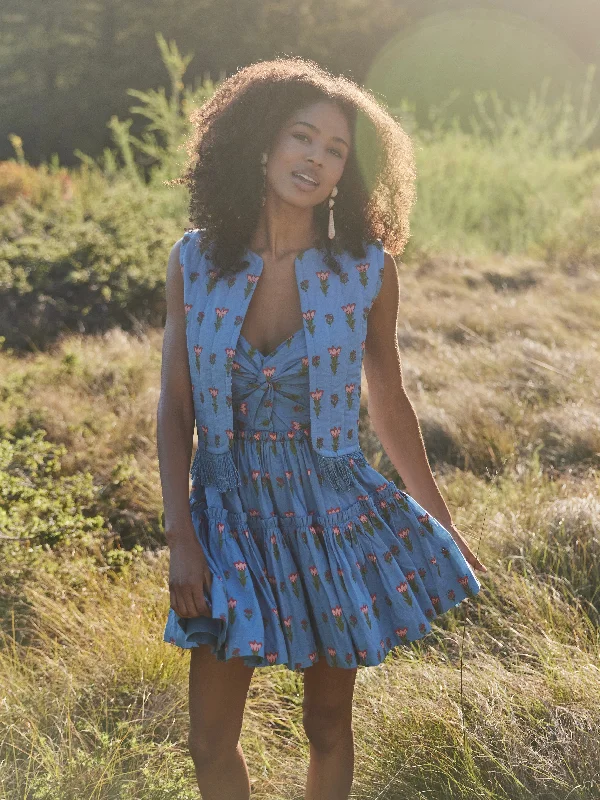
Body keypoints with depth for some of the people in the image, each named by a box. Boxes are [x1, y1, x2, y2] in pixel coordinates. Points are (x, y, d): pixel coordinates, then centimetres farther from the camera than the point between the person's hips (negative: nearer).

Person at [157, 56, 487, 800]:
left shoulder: (367, 269, -9)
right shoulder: (195, 261, -8)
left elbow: (388, 403, 3)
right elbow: (174, 407, -4)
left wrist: (443, 524, 9)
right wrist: (179, 539, -9)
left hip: (333, 513, 0)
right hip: (230, 510, 1)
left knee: (328, 726, 13)